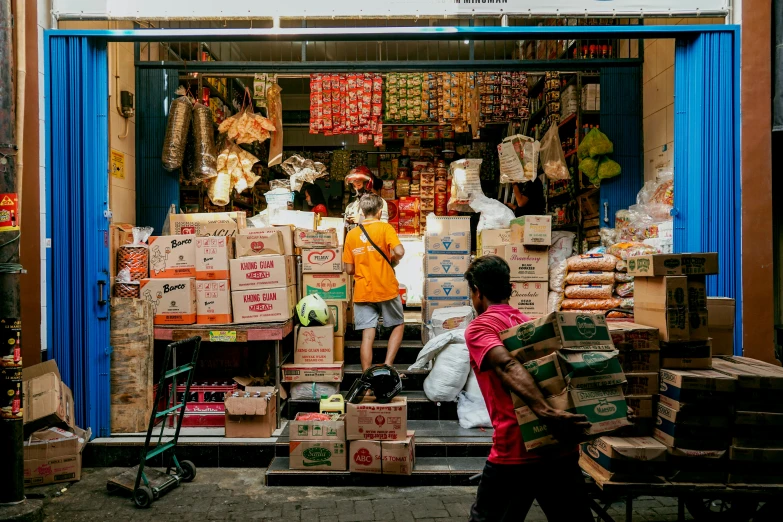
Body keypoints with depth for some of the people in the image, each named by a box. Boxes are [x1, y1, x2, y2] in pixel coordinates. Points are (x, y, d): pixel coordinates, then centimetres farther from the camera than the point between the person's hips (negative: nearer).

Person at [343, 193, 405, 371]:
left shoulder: (351, 234, 6)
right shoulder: (385, 228, -5)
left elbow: (349, 269, 6)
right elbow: (399, 251, -20)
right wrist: (392, 262, 1)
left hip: (362, 292, 3)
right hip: (386, 289, -3)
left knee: (367, 337, 5)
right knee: (398, 325, 18)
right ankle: (387, 365, 7)